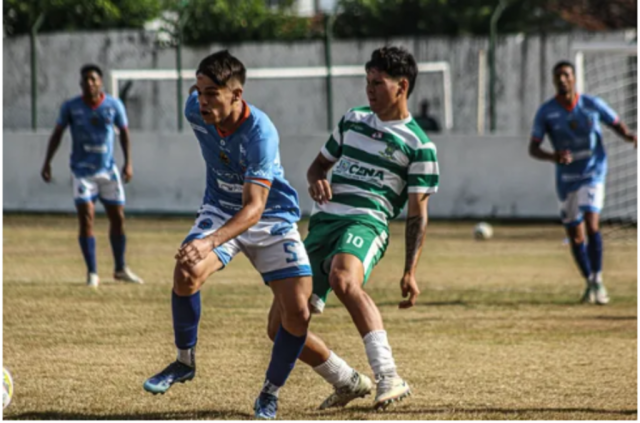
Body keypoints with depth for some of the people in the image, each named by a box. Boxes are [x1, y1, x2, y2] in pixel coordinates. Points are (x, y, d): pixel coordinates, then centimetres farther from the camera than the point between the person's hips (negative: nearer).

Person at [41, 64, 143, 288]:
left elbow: (124, 133, 7)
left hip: (108, 169, 2)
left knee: (118, 218, 6)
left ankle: (121, 269, 23)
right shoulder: (70, 107, -5)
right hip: (82, 171, -2)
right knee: (86, 218, -11)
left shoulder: (114, 105, -3)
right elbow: (57, 133, 5)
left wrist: (128, 162, -1)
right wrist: (47, 162, 0)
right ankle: (92, 274, -6)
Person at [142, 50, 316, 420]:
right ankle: (185, 362, -2)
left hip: (272, 217, -3)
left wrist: (210, 242, -54)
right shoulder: (196, 110, -18)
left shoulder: (261, 133, -33)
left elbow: (254, 207, -39)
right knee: (186, 273, -26)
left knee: (297, 312, -14)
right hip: (222, 208, 3)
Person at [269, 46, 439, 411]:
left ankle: (389, 378, -42)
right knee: (281, 325, -2)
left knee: (343, 278, -41)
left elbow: (418, 215, 1)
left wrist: (411, 272, -8)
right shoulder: (353, 120, 19)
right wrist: (316, 181, 5)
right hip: (323, 223, 7)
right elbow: (321, 163, 30)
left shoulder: (418, 144, 2)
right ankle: (348, 383, 18)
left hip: (367, 222, -6)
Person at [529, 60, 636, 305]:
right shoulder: (546, 112, -5)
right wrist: (553, 157, -25)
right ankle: (590, 283, 25)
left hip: (593, 174, -2)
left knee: (591, 223, -21)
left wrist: (629, 137, -16)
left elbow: (618, 126, 8)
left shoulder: (593, 105, -5)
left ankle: (598, 281, -13)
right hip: (566, 180, 2)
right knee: (575, 235, 7)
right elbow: (533, 149, -4)